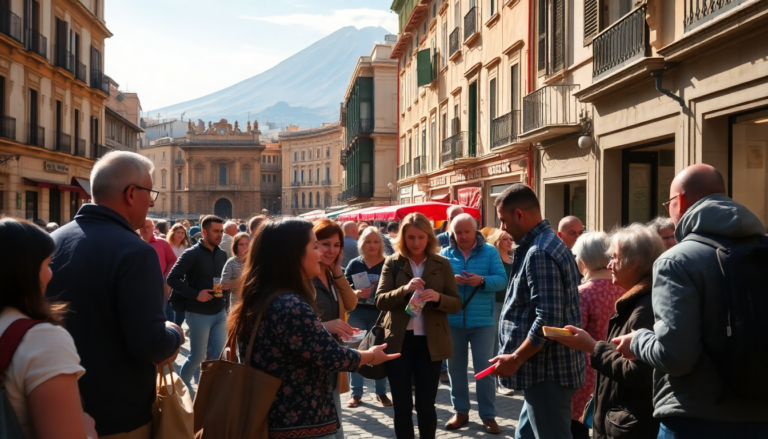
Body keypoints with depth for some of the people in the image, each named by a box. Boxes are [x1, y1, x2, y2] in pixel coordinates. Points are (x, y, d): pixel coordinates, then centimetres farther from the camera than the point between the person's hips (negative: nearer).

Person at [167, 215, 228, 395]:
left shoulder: (222, 254, 8)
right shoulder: (192, 254, -12)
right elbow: (172, 279, -15)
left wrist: (224, 302, 9)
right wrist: (195, 294, -21)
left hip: (220, 312, 6)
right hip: (199, 314, -6)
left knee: (219, 355, 8)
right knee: (197, 356, 5)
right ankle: (182, 382, 30)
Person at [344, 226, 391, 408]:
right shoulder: (354, 264, 1)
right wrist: (356, 293, -16)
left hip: (379, 313, -1)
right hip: (357, 313, 1)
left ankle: (381, 392, 19)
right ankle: (356, 393, 16)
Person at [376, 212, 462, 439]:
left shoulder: (442, 264, 3)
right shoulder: (392, 263, 2)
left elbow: (456, 304, 1)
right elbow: (380, 301, -4)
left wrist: (437, 297, -20)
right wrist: (404, 290, -22)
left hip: (430, 343, 0)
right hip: (398, 342, 0)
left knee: (425, 405, 5)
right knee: (402, 406, 7)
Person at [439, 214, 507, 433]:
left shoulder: (490, 252, -1)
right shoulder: (444, 254, 3)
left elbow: (502, 280, -9)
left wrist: (482, 281, -25)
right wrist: (450, 280, -22)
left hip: (482, 321, -2)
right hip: (452, 321, 2)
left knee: (485, 367, 3)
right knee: (456, 366, 11)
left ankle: (488, 415, 13)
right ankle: (460, 411, 25)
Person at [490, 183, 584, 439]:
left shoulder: (539, 253, -20)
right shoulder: (549, 243, 13)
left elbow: (548, 320, -27)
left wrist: (515, 359, -18)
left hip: (547, 372, -11)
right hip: (548, 368, 11)